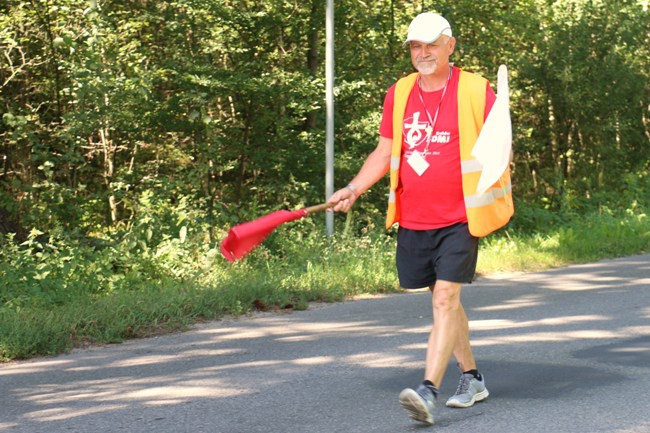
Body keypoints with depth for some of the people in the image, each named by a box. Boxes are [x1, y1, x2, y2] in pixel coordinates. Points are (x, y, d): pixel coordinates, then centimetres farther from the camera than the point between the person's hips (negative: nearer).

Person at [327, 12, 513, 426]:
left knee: (446, 298, -14)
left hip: (460, 218, -5)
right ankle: (473, 378, 30)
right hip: (412, 219, 5)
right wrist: (354, 189, 4)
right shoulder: (399, 94, 9)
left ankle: (429, 391, -19)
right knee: (443, 299, 14)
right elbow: (384, 153, 16)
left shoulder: (476, 91, -4)